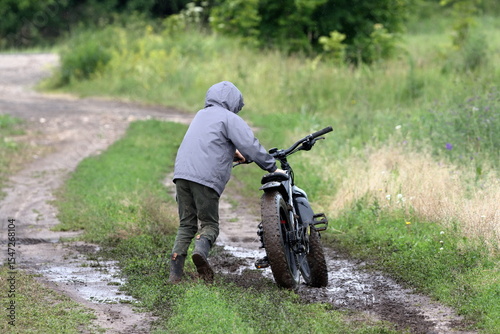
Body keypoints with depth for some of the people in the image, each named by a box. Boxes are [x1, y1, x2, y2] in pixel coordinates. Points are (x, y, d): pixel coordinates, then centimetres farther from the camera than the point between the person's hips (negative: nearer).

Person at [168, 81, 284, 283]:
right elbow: (250, 145, -5)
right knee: (210, 224, 1)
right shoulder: (229, 118, 3)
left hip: (182, 174, 6)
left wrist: (232, 153, 49)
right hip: (205, 178, -6)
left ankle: (175, 272, -1)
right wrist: (272, 168, 1)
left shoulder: (202, 115, 27)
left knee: (186, 224, 11)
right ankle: (201, 250, -31)